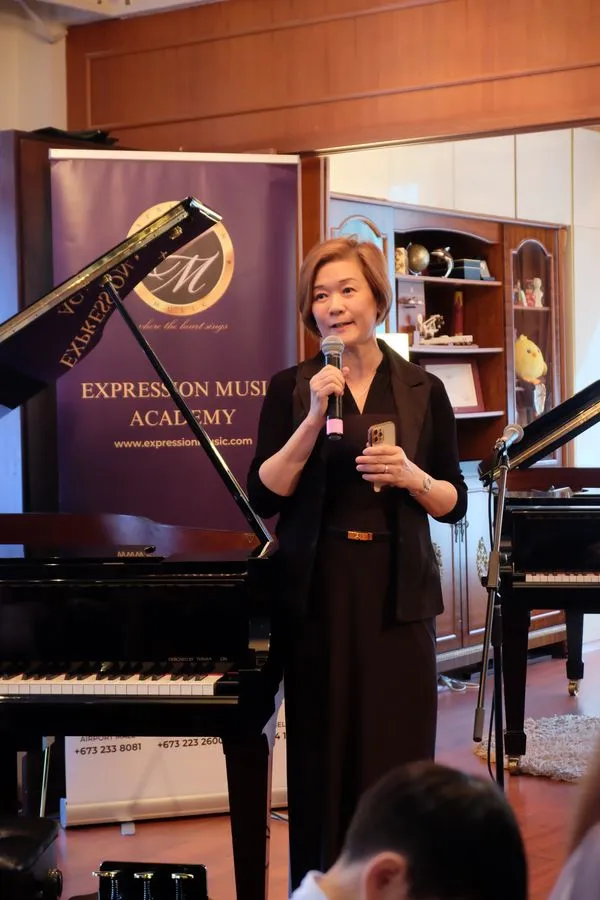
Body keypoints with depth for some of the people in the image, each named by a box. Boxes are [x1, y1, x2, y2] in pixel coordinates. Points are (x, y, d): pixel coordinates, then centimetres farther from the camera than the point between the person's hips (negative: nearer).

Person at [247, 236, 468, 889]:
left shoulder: (423, 392, 5)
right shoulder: (291, 389, 3)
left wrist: (411, 476, -12)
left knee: (397, 755, 0)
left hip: (398, 593, 1)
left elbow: (453, 504, 8)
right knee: (322, 755, 3)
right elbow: (263, 497, -5)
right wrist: (312, 419, -15)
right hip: (317, 592, 0)